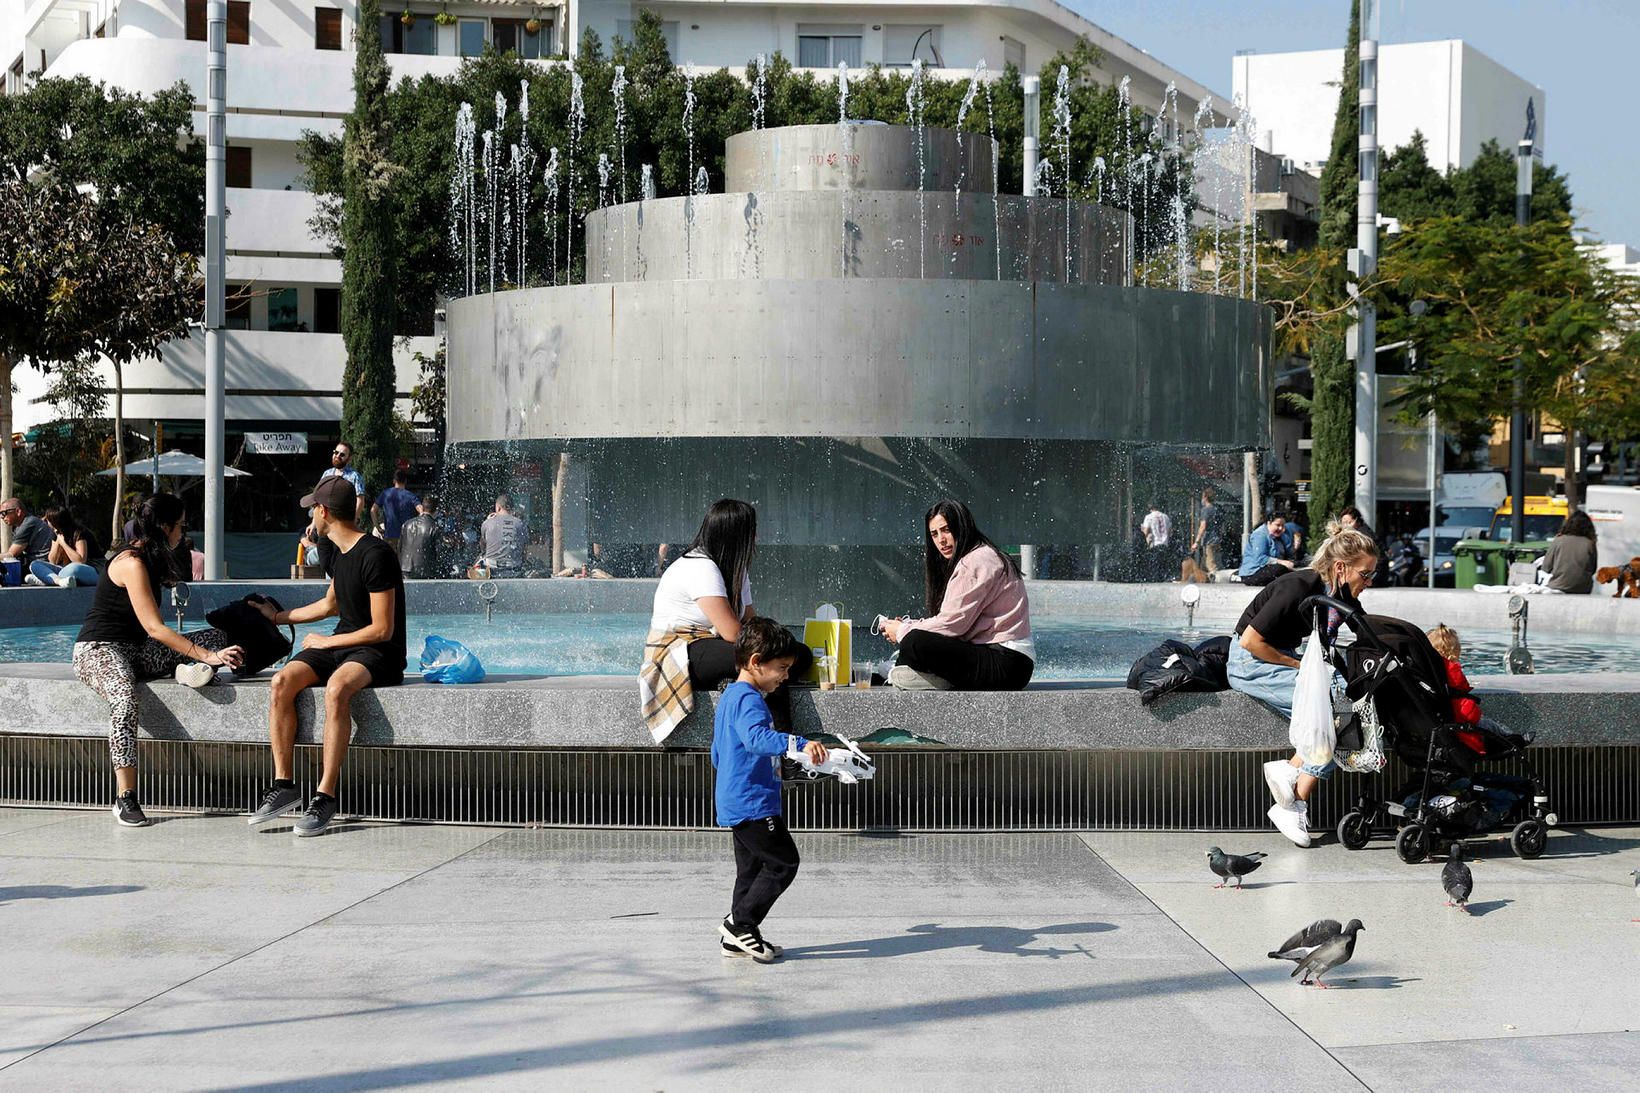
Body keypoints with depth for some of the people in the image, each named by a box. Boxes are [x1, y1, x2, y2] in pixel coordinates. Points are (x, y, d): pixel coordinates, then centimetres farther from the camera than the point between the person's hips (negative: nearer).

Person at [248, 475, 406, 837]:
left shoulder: (375, 555, -16)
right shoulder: (338, 555, 12)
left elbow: (382, 630, -17)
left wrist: (326, 642, -9)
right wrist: (278, 617, 37)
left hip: (377, 652, -8)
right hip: (341, 644, 8)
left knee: (337, 687, -39)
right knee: (282, 682, -19)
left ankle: (326, 796, -33)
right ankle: (284, 785, -16)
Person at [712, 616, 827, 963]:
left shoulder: (730, 696, 18)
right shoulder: (748, 699, -15)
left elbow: (717, 755, 28)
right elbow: (757, 736, -36)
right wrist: (799, 744, -46)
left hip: (735, 804, 11)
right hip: (752, 803, -11)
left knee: (752, 868, 14)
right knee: (784, 861, -8)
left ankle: (738, 938, 17)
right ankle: (740, 922, -5)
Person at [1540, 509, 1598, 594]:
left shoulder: (1558, 540, -6)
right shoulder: (1590, 544, -3)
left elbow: (1546, 568, 1)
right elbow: (1592, 570, 10)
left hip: (1558, 588, -1)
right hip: (1582, 590, 1)